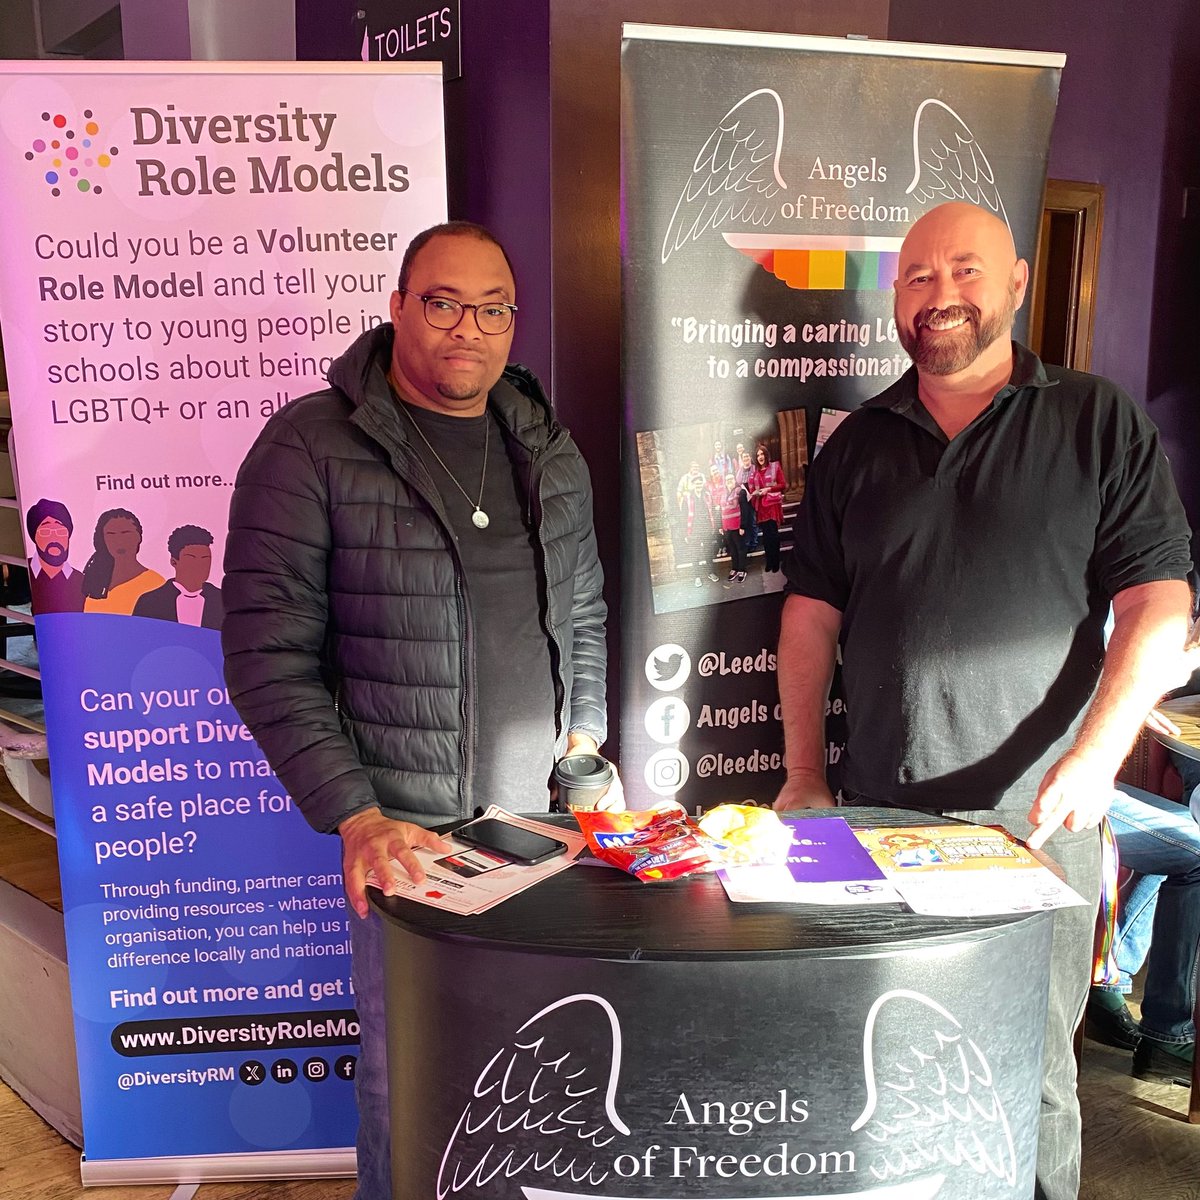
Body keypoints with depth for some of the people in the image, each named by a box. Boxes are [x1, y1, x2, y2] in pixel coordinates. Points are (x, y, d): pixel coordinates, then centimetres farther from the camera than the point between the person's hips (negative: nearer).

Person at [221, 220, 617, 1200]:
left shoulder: (551, 450, 7)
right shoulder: (312, 447, -10)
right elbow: (268, 655, -12)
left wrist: (584, 746, 9)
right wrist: (354, 816, -17)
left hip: (545, 814, 5)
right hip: (404, 825, -4)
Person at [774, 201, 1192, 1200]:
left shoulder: (1098, 423, 1)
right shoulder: (859, 444, 9)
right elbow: (812, 613, 8)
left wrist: (1095, 754, -17)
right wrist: (804, 776, 4)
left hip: (1040, 816, -2)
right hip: (881, 815, 3)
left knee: (1034, 1069, 10)